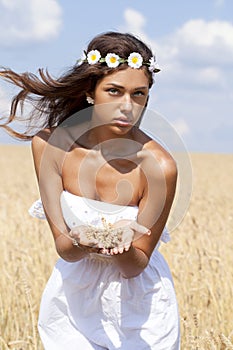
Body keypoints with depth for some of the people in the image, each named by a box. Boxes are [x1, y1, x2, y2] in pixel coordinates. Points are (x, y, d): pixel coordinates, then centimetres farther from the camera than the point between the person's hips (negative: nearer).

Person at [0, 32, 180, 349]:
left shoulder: (158, 165, -24)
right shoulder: (50, 144, -18)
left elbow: (136, 266, -16)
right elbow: (64, 248, -16)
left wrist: (122, 244, -38)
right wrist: (82, 243, -38)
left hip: (139, 308, -2)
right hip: (72, 300, 2)